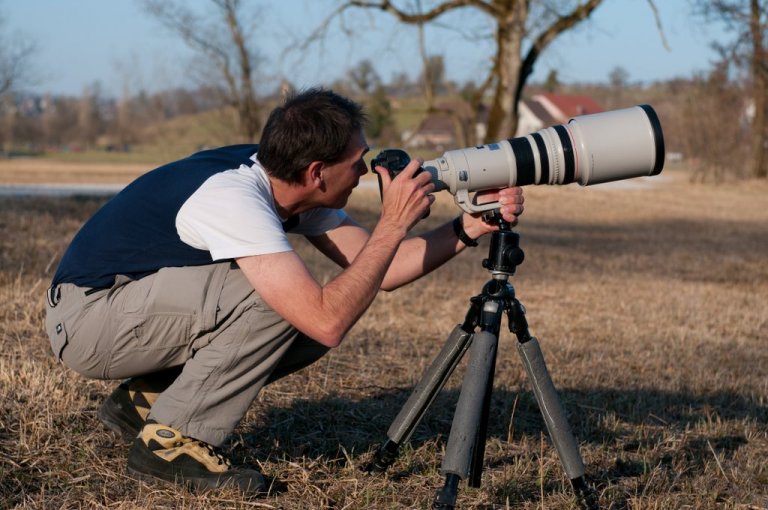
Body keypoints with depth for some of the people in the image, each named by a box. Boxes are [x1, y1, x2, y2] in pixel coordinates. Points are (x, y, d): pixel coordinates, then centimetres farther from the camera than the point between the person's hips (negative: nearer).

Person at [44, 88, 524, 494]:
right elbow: (328, 322, -36)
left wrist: (468, 228, -12)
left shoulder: (290, 183, -4)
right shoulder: (234, 197, -31)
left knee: (310, 312, 0)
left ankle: (146, 401, 9)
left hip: (148, 303, 9)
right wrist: (394, 223, -31)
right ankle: (170, 441, -12)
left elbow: (376, 269, -1)